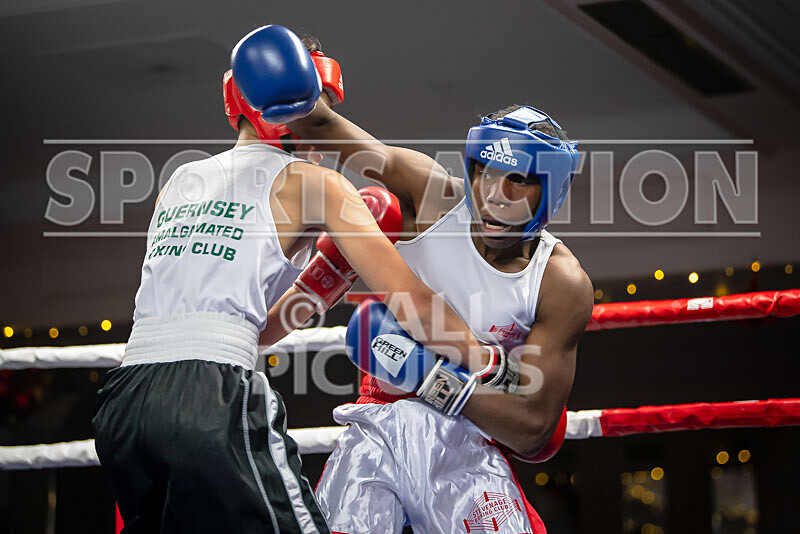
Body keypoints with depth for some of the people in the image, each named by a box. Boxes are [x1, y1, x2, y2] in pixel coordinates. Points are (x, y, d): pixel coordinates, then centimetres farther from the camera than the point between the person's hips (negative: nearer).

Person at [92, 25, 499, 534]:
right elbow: (409, 296, 4)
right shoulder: (311, 182, 8)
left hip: (122, 403, 7)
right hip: (213, 397, -7)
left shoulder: (180, 182, 25)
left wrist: (325, 275, 26)